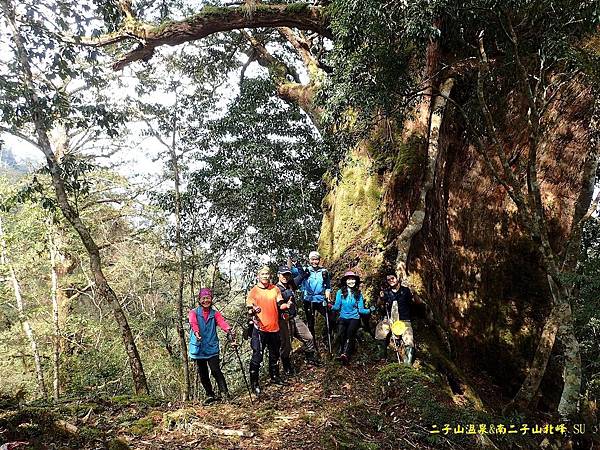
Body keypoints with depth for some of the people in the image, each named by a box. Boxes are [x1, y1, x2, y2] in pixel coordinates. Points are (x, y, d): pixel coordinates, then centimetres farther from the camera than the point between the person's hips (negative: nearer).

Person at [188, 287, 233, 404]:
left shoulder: (215, 314, 6)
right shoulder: (194, 312, 2)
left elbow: (222, 322, -15)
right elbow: (193, 323, -19)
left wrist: (228, 330, -36)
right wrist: (196, 333, -41)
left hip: (212, 347, -1)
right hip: (198, 348, 1)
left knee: (215, 370, -14)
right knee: (203, 374, 9)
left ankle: (224, 391, -10)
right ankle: (210, 395, 22)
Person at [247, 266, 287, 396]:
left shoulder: (275, 289, 7)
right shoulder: (254, 291, -3)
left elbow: (280, 305, 6)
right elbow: (249, 309, -4)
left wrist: (286, 305, -16)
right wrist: (253, 312, -27)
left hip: (274, 327, 4)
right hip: (260, 328, -4)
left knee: (274, 354, 17)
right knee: (257, 356, -5)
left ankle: (274, 376, 34)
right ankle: (254, 382, 4)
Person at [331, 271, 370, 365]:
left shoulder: (358, 294, 6)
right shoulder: (340, 292, 4)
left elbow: (360, 310, 4)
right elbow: (337, 307, 2)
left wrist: (370, 310, -13)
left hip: (354, 318, -1)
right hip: (343, 317, 1)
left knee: (350, 331, -29)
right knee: (340, 334, -24)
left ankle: (345, 354, -35)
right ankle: (342, 352, -7)